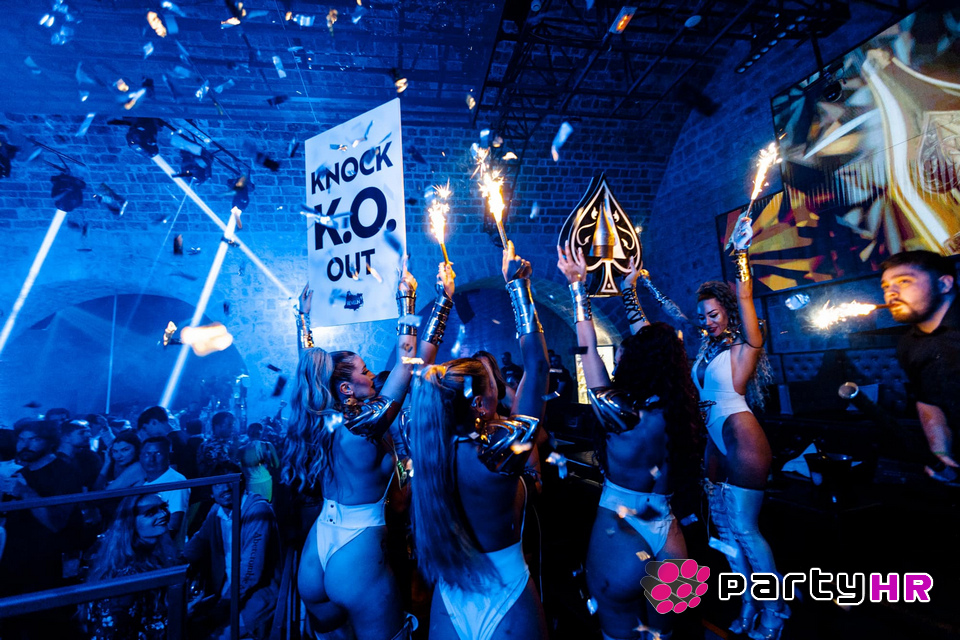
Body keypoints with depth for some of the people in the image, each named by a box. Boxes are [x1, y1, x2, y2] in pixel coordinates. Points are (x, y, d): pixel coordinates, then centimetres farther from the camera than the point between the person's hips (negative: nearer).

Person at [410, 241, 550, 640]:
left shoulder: (432, 447, -16)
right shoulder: (502, 450, -29)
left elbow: (425, 370, -5)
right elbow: (536, 365, -25)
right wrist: (518, 286, -19)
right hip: (505, 595, -4)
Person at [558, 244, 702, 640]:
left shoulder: (621, 412, -22)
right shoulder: (676, 407, -6)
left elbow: (588, 351, -15)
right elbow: (653, 342, 5)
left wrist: (578, 285, -9)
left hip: (621, 530, -5)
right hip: (667, 534, 6)